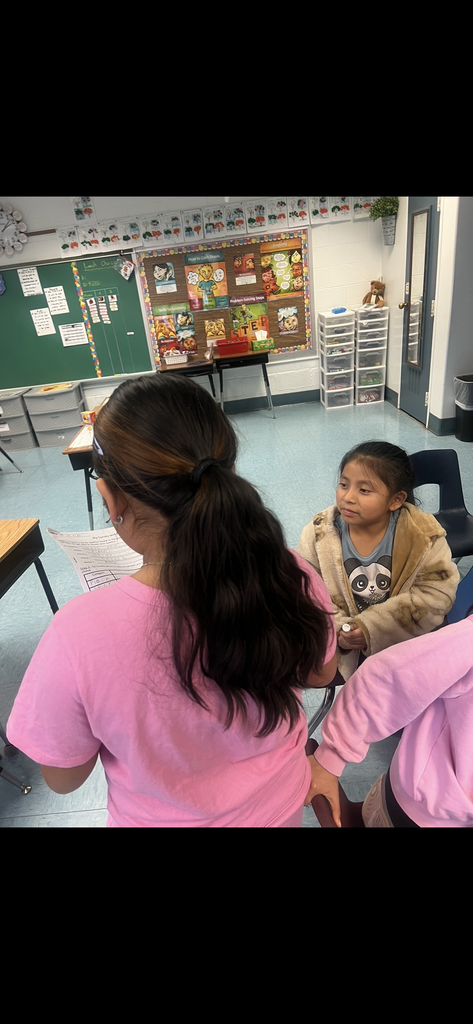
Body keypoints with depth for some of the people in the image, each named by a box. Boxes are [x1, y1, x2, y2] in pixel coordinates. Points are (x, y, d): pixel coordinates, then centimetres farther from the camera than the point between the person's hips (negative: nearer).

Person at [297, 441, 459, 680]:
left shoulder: (423, 535, -16)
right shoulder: (319, 533, -14)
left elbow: (437, 592, -16)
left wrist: (373, 628, -23)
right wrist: (335, 629, -24)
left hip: (406, 642, -1)